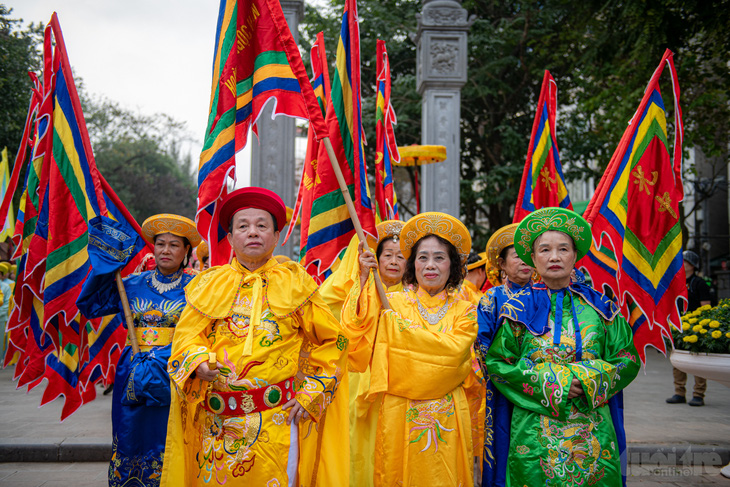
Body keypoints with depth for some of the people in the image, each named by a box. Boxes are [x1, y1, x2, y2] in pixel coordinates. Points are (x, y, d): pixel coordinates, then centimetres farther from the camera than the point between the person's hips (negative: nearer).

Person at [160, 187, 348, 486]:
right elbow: (187, 338, 3)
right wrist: (199, 362, -19)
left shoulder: (295, 284, 6)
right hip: (216, 422, 1)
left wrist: (309, 395, 1)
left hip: (277, 418, -1)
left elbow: (332, 342, 8)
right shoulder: (210, 284, 9)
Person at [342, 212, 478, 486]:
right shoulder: (393, 303, 4)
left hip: (446, 421, 1)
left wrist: (401, 328, -11)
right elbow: (357, 329, -12)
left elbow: (455, 350, -13)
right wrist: (365, 279, -18)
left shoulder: (464, 311, 5)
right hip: (399, 416, 0)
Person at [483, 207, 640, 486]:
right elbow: (495, 362, -2)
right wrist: (548, 381, -12)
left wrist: (587, 379, -12)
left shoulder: (599, 308, 6)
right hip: (535, 430, -1)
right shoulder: (519, 308, 1)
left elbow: (628, 360, 5)